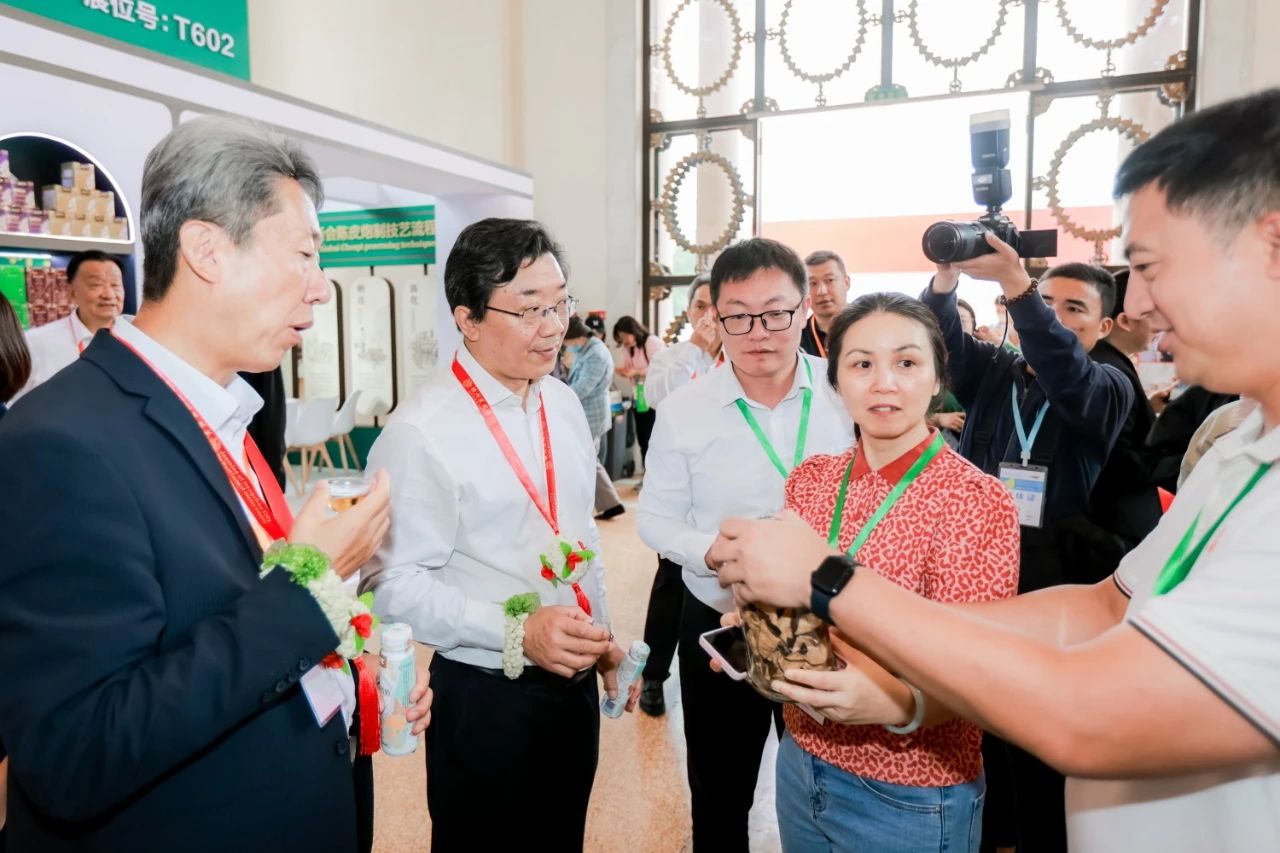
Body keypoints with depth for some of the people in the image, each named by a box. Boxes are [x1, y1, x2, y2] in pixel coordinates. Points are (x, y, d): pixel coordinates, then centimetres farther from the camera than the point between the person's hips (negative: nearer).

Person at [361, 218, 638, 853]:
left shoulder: (564, 405, 3)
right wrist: (515, 633, -26)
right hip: (484, 696, -6)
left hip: (575, 681, 7)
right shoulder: (421, 432, -19)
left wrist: (602, 638, 12)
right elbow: (394, 582, -20)